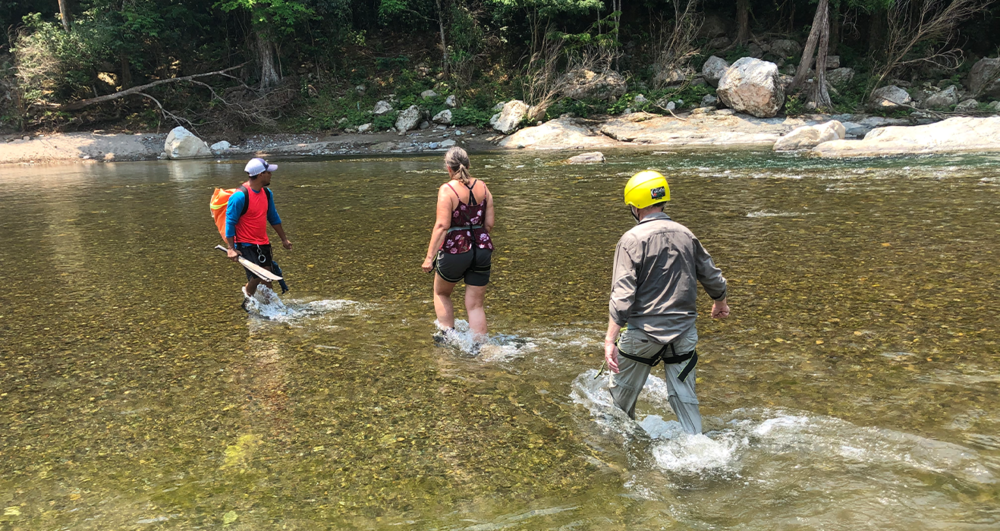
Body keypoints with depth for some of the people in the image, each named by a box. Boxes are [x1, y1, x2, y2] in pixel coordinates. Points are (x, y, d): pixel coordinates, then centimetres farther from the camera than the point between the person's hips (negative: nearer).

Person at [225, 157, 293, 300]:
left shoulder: (267, 193, 5)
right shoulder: (240, 196, -18)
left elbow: (273, 218, 17)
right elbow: (230, 222, -15)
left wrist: (284, 239, 19)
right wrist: (230, 248, -18)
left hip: (263, 243, 7)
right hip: (245, 245, -7)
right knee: (257, 277, -12)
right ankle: (248, 293, 21)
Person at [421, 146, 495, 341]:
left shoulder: (447, 189, -10)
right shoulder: (482, 187, 5)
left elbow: (442, 225, -17)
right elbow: (489, 224, 6)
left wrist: (429, 257, -15)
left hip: (455, 251, -4)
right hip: (482, 250, 4)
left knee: (441, 294, 24)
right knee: (475, 305, 11)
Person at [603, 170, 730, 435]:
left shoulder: (632, 239, -13)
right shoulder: (686, 234, 3)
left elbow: (622, 296, -19)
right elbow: (713, 279, 12)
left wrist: (609, 340, -18)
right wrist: (720, 303, 32)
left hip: (644, 332, -4)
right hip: (684, 331, 4)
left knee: (622, 390, 19)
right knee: (684, 397, 14)